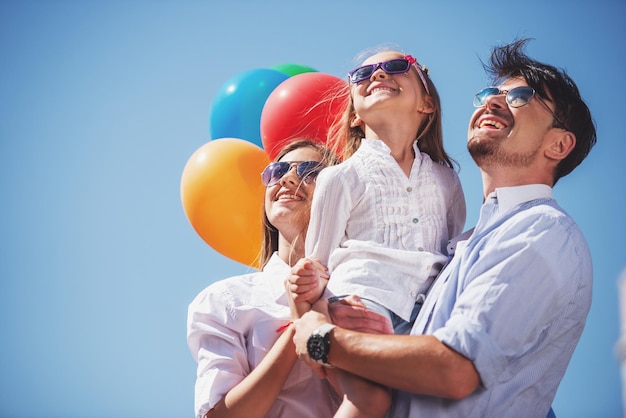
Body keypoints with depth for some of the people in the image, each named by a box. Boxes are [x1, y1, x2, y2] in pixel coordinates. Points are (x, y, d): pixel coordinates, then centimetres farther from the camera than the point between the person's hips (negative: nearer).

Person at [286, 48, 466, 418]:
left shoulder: (446, 179, 22)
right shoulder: (341, 178, 13)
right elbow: (317, 267, 13)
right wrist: (314, 284, -10)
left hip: (429, 310, 4)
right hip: (363, 303, -3)